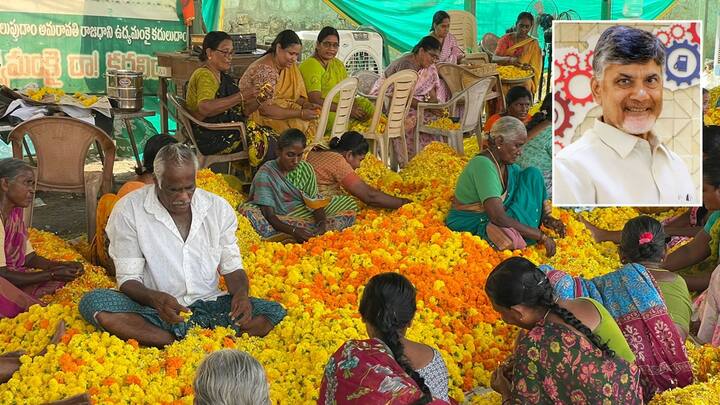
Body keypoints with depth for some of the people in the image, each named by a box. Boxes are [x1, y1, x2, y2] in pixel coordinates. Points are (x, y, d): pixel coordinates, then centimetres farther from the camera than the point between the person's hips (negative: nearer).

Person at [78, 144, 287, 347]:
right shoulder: (128, 210, -7)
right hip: (154, 309, -2)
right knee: (92, 302, -30)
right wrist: (155, 299, -30)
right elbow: (128, 279, -8)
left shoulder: (218, 207, 2)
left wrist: (241, 293, -17)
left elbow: (232, 267, 7)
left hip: (208, 304, 2)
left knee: (274, 312, -21)